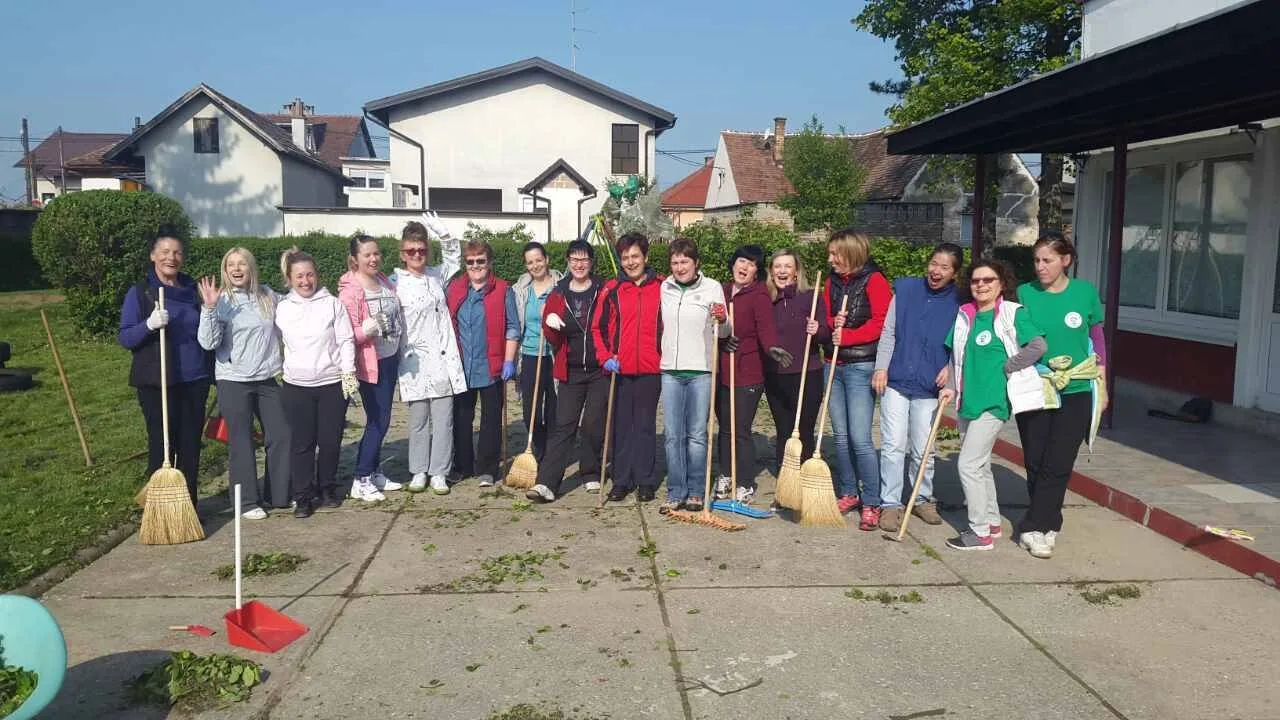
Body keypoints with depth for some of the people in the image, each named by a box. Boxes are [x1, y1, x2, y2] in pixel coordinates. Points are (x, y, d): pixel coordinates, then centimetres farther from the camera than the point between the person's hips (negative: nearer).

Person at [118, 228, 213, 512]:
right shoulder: (139, 293, -1)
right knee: (161, 447, 0)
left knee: (191, 446, 7)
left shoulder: (193, 290, 11)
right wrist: (149, 324, -23)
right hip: (156, 384, -3)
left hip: (194, 381, 4)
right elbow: (125, 338, -6)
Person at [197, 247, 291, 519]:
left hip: (267, 378, 4)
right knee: (241, 442, 2)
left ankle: (278, 495, 22)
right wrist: (209, 308, -25)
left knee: (281, 435, 7)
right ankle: (247, 502, 13)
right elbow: (208, 342, -17)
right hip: (233, 381, -4)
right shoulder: (221, 301, -7)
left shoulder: (268, 296, 4)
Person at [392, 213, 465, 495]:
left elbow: (454, 255, 27)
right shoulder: (395, 283, -2)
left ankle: (439, 473, 11)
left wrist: (443, 233, 10)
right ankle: (419, 472, 19)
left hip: (443, 359, 3)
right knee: (418, 421, 7)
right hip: (414, 362, -3)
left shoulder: (437, 275, 10)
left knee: (443, 420, 3)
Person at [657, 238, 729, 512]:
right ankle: (675, 493, 10)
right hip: (670, 370, 3)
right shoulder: (664, 288, 8)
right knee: (672, 435, 3)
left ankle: (695, 492, 13)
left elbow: (723, 333, 3)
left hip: (701, 370, -3)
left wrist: (721, 320, -16)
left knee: (697, 435, 2)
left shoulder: (713, 288, 0)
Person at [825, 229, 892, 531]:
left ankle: (872, 505, -1)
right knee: (840, 435, 12)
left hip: (861, 367, -7)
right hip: (835, 365, 7)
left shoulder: (873, 280, -7)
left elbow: (880, 323, -14)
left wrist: (846, 335, -17)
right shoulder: (832, 281, 12)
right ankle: (848, 493, 25)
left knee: (860, 438, -10)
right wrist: (833, 323, -7)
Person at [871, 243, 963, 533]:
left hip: (929, 386, 1)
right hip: (895, 380, 0)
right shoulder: (906, 290, 1)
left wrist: (951, 367, -9)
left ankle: (922, 499, 28)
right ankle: (890, 503, 9)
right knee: (893, 446, -1)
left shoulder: (958, 303, 1)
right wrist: (881, 367, -4)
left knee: (923, 450, 10)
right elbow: (888, 333, 3)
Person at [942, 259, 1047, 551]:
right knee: (979, 464, 16)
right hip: (968, 401, 7)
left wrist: (1006, 367, -12)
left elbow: (1037, 346, -18)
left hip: (994, 401, -7)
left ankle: (980, 533, 2)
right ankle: (991, 521, 32)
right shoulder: (964, 316, 10)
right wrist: (951, 387, 4)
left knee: (969, 464, -9)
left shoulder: (1012, 313, -8)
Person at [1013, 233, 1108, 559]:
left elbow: (1096, 339, 10)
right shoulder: (1024, 294, -3)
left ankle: (1033, 528, 4)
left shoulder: (1085, 292, 0)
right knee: (1035, 463, 5)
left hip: (1076, 392, 0)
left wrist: (1102, 386, 11)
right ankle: (1048, 526, 22)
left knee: (1057, 465, -4)